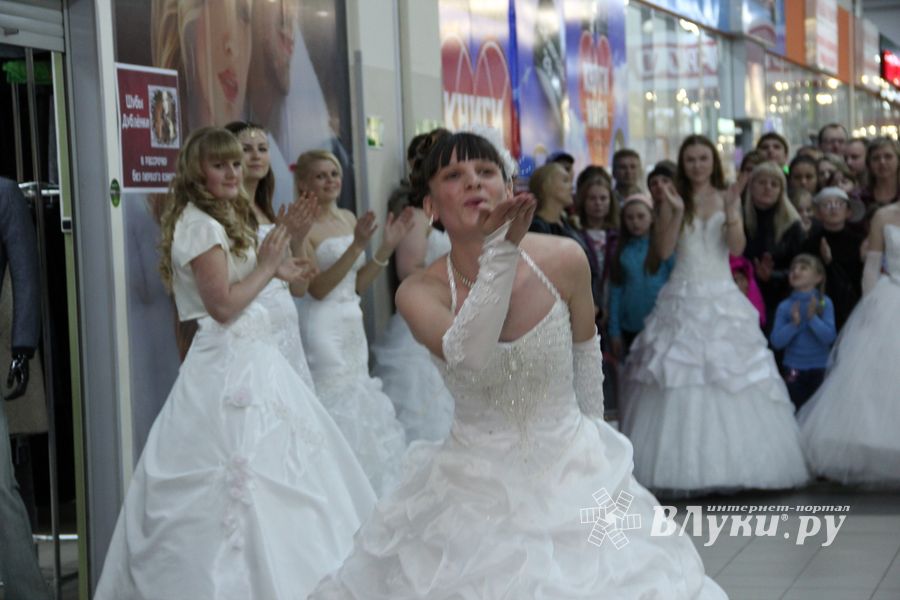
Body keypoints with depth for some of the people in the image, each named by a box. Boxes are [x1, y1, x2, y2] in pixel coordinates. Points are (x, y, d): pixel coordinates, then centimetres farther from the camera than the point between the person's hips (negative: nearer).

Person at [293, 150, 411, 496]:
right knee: (337, 406, -7)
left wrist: (387, 246, 3)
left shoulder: (348, 218, 12)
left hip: (352, 324, 7)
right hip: (324, 327, -7)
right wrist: (356, 245, -23)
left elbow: (358, 284, 14)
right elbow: (317, 288, -17)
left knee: (360, 401, 9)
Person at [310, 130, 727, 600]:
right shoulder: (420, 292, -13)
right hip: (477, 487, -1)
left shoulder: (564, 260, -11)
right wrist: (501, 252, -38)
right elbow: (468, 358, -32)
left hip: (572, 469, 1)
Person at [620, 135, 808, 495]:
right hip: (684, 300, -1)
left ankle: (729, 463, 5)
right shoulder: (673, 200, 6)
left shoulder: (729, 198, 8)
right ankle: (683, 467, -2)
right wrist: (677, 212, -14)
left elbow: (737, 247, -4)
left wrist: (730, 209, -16)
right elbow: (664, 250, -4)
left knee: (731, 379, -3)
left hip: (723, 300, 1)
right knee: (680, 382, -6)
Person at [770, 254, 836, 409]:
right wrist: (793, 324, -23)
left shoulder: (824, 303, -8)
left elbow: (830, 337, -15)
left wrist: (813, 318, -25)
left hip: (819, 369, 0)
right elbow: (776, 341, -11)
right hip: (794, 368, 0)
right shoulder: (785, 306, -6)